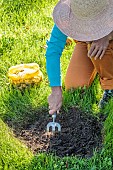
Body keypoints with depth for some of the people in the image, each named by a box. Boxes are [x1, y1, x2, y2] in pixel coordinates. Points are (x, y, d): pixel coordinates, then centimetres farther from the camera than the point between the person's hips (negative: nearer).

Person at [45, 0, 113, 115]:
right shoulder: (67, 16, -33)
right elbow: (53, 50, -34)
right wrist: (56, 90, -40)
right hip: (85, 42, 2)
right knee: (74, 87, -11)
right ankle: (95, 67, 22)